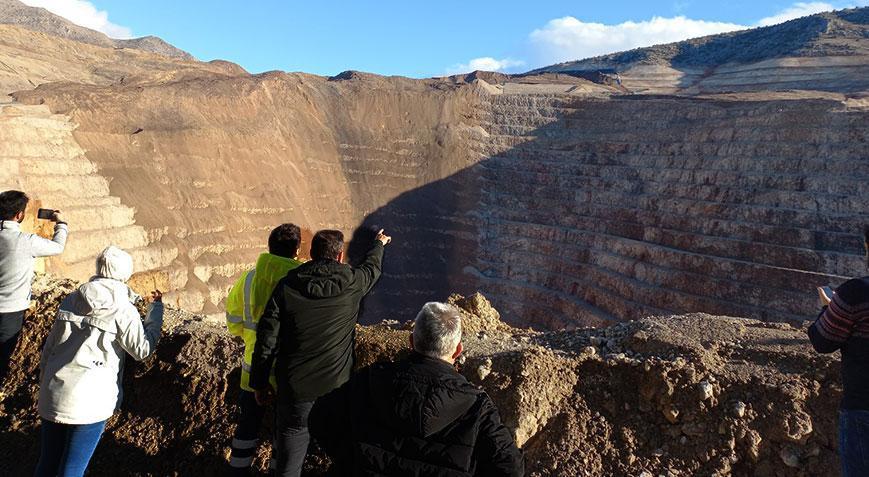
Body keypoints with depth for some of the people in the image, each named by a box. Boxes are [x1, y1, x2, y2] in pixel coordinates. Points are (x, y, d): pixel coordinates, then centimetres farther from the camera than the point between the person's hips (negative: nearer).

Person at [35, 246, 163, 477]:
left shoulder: (72, 300, 7)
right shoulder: (123, 310, -9)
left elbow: (50, 344, 12)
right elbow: (142, 349, -3)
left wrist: (44, 378, 25)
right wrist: (156, 308, 3)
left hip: (53, 395, 5)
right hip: (89, 400, -5)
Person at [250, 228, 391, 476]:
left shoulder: (287, 285, -7)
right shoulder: (351, 282, -6)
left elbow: (267, 337, -5)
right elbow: (372, 267, 17)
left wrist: (260, 382, 6)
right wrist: (379, 244, 39)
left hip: (295, 388, 0)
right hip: (337, 388, 0)